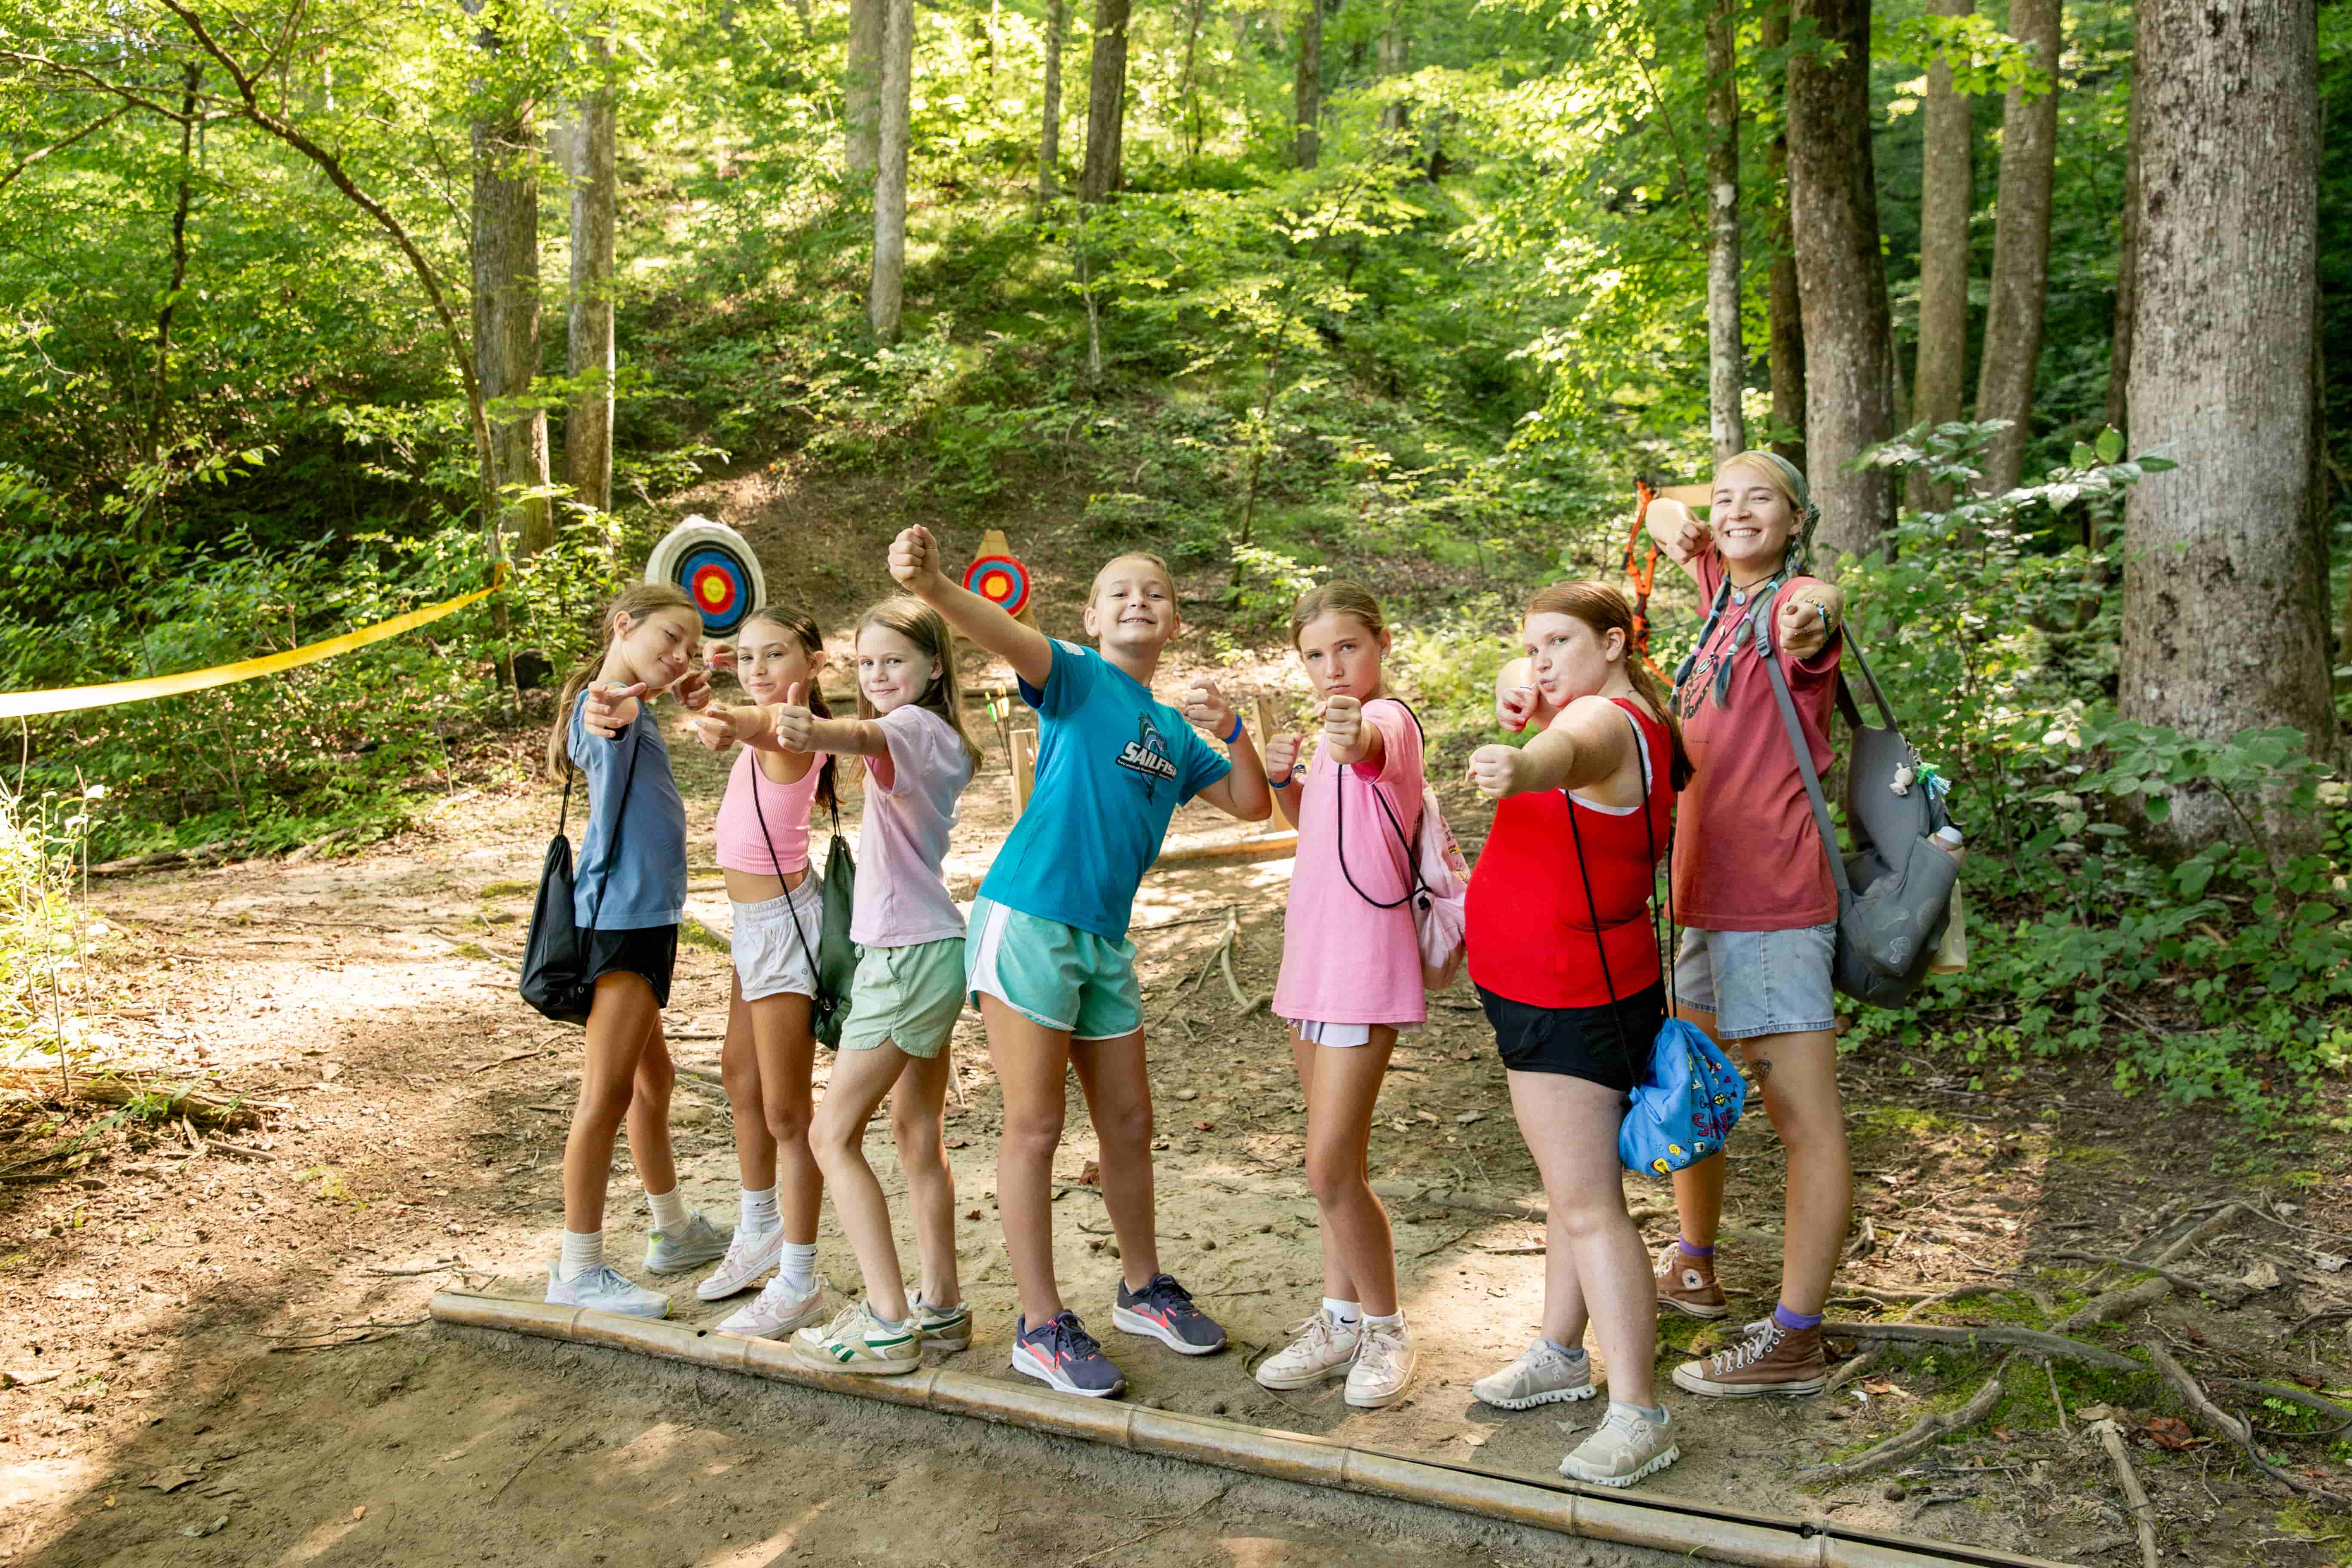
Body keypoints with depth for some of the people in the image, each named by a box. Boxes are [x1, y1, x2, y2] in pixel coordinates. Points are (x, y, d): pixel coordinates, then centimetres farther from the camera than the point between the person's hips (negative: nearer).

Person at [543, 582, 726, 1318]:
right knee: (609, 1090, -7)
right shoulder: (608, 705, -15)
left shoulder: (636, 708, 14)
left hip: (642, 915, 11)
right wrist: (618, 705, -61)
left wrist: (691, 701, 15)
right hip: (622, 917, -11)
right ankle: (578, 1270, 0)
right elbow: (605, 728, -39)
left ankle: (674, 1231, 35)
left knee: (653, 1077, 20)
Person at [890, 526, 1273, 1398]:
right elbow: (1005, 636, -25)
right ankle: (1041, 1329, 7)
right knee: (1035, 1126, -2)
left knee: (1128, 1122, 15)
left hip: (1106, 937, 7)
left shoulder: (1173, 730, 15)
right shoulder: (1076, 677, -5)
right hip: (1028, 919, -7)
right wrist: (931, 586, -44)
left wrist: (1232, 731, 1)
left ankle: (1143, 1289, 33)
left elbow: (1253, 806, 18)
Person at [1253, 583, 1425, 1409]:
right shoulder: (1334, 730, 13)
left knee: (1331, 1168, -8)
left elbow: (1377, 744, -41)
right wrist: (1284, 779, 6)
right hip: (1314, 959, 9)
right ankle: (1340, 1319, 27)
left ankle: (1386, 1330, 10)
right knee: (1337, 1162, 16)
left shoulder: (1389, 717, -15)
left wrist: (1354, 739, -64)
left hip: (1366, 964, -9)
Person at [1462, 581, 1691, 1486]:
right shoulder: (1627, 715, 9)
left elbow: (1568, 749, -49)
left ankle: (1637, 1415, -8)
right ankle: (1561, 1353, 35)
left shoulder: (1607, 721, -22)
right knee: (1570, 1187, 21)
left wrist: (1518, 767, -70)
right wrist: (1520, 691, 5)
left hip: (1569, 999, -11)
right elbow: (1530, 685, 28)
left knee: (1586, 1204, -10)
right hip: (1564, 993, 11)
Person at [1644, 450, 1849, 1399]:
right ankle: (1692, 1266, 41)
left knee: (1806, 1122, -5)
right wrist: (1673, 523, 6)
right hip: (1709, 895, 10)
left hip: (1772, 904, -10)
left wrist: (1814, 612, -62)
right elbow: (1667, 513, 30)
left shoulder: (1788, 601, -11)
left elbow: (1820, 604, -37)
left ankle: (1795, 1340, 0)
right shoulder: (1722, 592, 13)